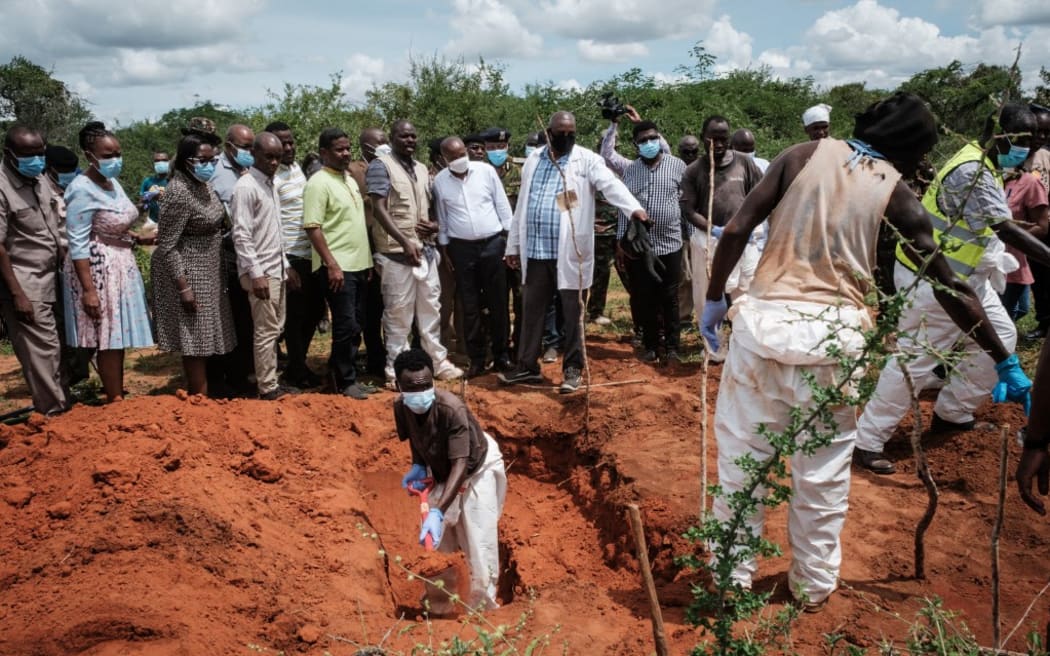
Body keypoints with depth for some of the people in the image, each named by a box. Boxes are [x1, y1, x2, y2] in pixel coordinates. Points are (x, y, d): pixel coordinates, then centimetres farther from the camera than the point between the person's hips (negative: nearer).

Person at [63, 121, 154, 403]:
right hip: (98, 269, -9)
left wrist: (137, 238, 3)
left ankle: (119, 394, 26)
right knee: (109, 338, -2)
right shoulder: (82, 190, -18)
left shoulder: (113, 183, 7)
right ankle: (115, 400, 9)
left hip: (121, 265, 9)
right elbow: (78, 245, -20)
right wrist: (88, 289, -23)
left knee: (119, 335, 15)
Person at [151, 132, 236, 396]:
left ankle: (197, 398, 26)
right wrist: (184, 287, -23)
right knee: (196, 343, -3)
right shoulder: (179, 193, -20)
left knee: (206, 341, 14)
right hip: (188, 274, -9)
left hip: (209, 272, 9)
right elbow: (166, 246, -21)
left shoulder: (203, 185, 7)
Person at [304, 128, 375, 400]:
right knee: (346, 326, -5)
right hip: (337, 267, -8)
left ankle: (338, 371, 24)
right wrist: (332, 265, -22)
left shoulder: (350, 180, 15)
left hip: (359, 265, 8)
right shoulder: (318, 183, -11)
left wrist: (367, 260, 17)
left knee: (355, 326, 12)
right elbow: (312, 228, -17)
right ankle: (345, 381, 8)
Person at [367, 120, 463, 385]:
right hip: (397, 252, -7)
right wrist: (405, 242, -23)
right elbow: (379, 209, -14)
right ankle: (395, 369, 9)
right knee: (398, 313, -1)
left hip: (426, 249, 7)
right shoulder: (381, 166, -6)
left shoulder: (421, 169, 15)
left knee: (431, 308, 13)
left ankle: (438, 361, 24)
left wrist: (434, 226, 0)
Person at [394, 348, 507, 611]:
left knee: (479, 540, -7)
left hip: (477, 468, -5)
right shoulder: (400, 407, -21)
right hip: (443, 472, 6)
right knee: (438, 537, 13)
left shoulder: (452, 409, -40)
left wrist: (437, 512, -51)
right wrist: (418, 466, -14)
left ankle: (483, 604, 11)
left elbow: (460, 465, -43)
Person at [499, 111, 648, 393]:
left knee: (572, 311, 5)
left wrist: (634, 208, -38)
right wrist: (513, 245, 14)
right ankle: (527, 366, 25)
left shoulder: (586, 159, -3)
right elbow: (522, 204, 15)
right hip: (535, 249, 4)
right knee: (531, 309, 12)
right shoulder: (534, 160, 11)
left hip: (570, 251, -4)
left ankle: (573, 368, 17)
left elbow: (611, 185, -19)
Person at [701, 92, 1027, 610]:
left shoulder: (806, 154, 9)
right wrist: (1005, 363, 16)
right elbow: (951, 289, 8)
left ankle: (733, 578, 26)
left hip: (765, 320, 1)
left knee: (741, 456, 13)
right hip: (832, 335, 0)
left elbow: (736, 230, 1)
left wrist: (714, 298, 13)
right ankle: (813, 586, 32)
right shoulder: (895, 191, 7)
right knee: (823, 471, 17)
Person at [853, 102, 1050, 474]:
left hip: (961, 275, 10)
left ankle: (952, 413, 27)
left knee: (1001, 335, 16)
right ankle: (867, 441, 1)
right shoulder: (971, 171, -22)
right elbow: (1007, 231, -28)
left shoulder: (983, 166, 10)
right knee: (916, 360, -7)